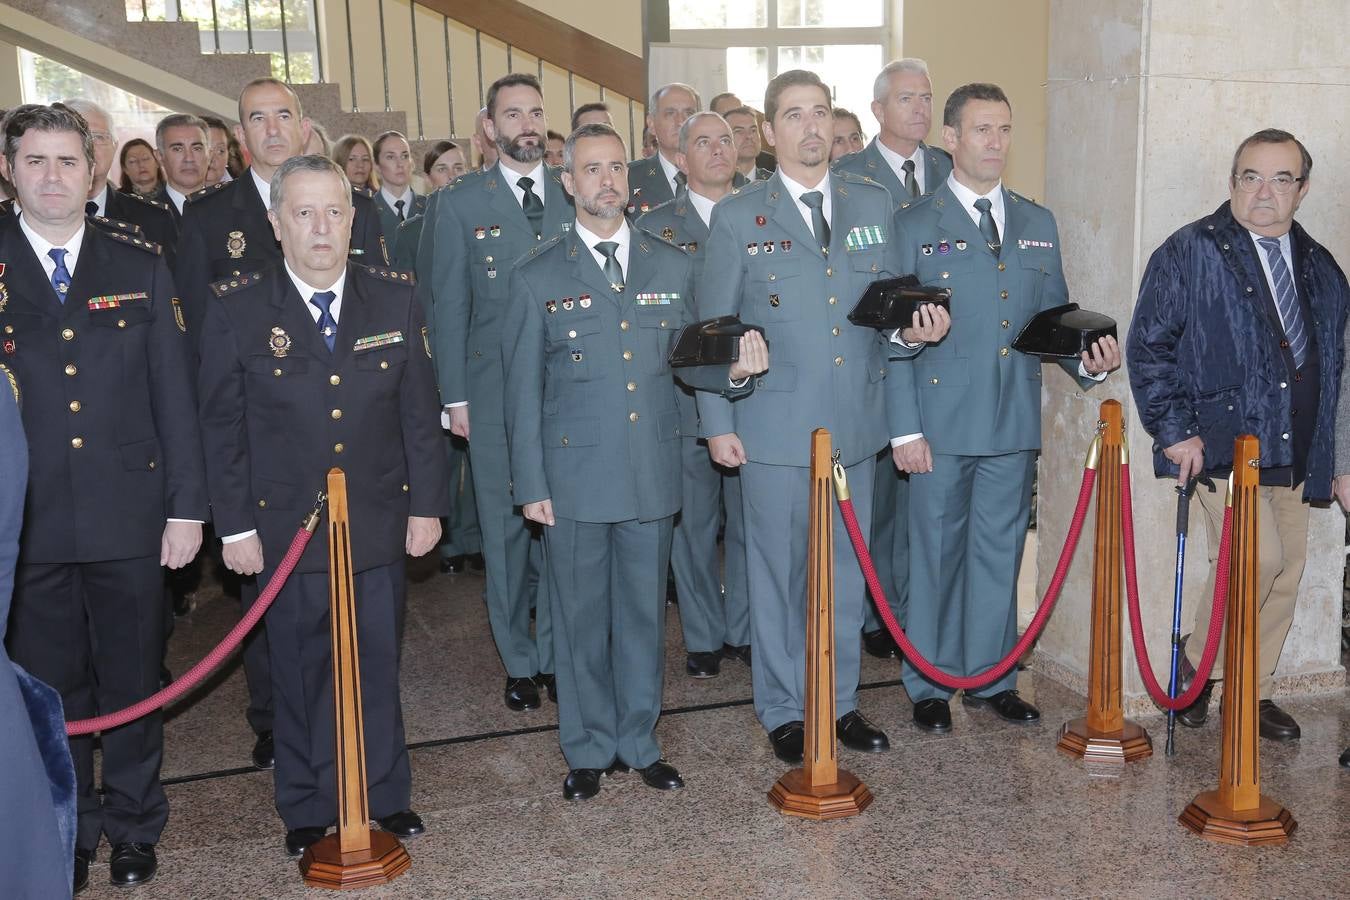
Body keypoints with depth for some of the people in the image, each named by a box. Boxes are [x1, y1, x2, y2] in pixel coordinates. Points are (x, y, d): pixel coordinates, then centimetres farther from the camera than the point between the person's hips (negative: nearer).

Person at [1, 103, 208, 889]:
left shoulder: (140, 265, 3)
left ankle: (135, 826, 30)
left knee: (132, 682, 11)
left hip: (128, 515, 0)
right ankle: (67, 832, 31)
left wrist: (187, 503, -2)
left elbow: (175, 390, 2)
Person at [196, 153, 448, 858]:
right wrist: (235, 526, -4)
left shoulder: (394, 298, 0)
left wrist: (426, 503, 2)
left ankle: (387, 795, 32)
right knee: (299, 673, 12)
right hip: (286, 528, -1)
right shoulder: (236, 308, -5)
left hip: (379, 524, 2)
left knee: (378, 667, 13)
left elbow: (418, 409, 3)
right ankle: (307, 809, 30)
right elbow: (223, 426, -3)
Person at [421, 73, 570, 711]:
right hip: (495, 395, -1)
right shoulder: (459, 204, 2)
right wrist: (455, 398, -2)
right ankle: (519, 664, 21)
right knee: (506, 531, 6)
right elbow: (447, 306, 2)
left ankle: (558, 653, 21)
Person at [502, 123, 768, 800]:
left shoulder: (670, 266, 8)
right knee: (581, 617, 8)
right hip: (575, 474, -2)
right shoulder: (537, 276, -1)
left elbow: (684, 359, 12)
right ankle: (589, 751, 24)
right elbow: (523, 389, 0)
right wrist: (530, 485, -4)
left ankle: (639, 743, 28)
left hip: (653, 471, 3)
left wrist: (732, 371, -10)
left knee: (644, 612, 12)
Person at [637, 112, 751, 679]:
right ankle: (703, 638, 21)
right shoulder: (654, 226, 3)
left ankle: (743, 631, 25)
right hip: (686, 400, -2)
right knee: (693, 525, 7)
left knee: (749, 522, 10)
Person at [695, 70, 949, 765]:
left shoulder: (873, 206, 8)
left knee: (846, 573, 13)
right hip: (775, 429, -3)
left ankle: (841, 701, 30)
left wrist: (913, 331, -12)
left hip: (854, 426, 3)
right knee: (778, 575, 7)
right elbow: (713, 330, 0)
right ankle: (784, 712, 24)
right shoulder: (736, 217, -1)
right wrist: (718, 425, -5)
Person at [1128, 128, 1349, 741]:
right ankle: (1194, 669, 4)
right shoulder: (1189, 253, -4)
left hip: (1294, 454, 6)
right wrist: (1175, 431, -13)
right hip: (1223, 443, -6)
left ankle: (1253, 692, 23)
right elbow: (1148, 346, -7)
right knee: (1257, 557, -18)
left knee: (1285, 575, 8)